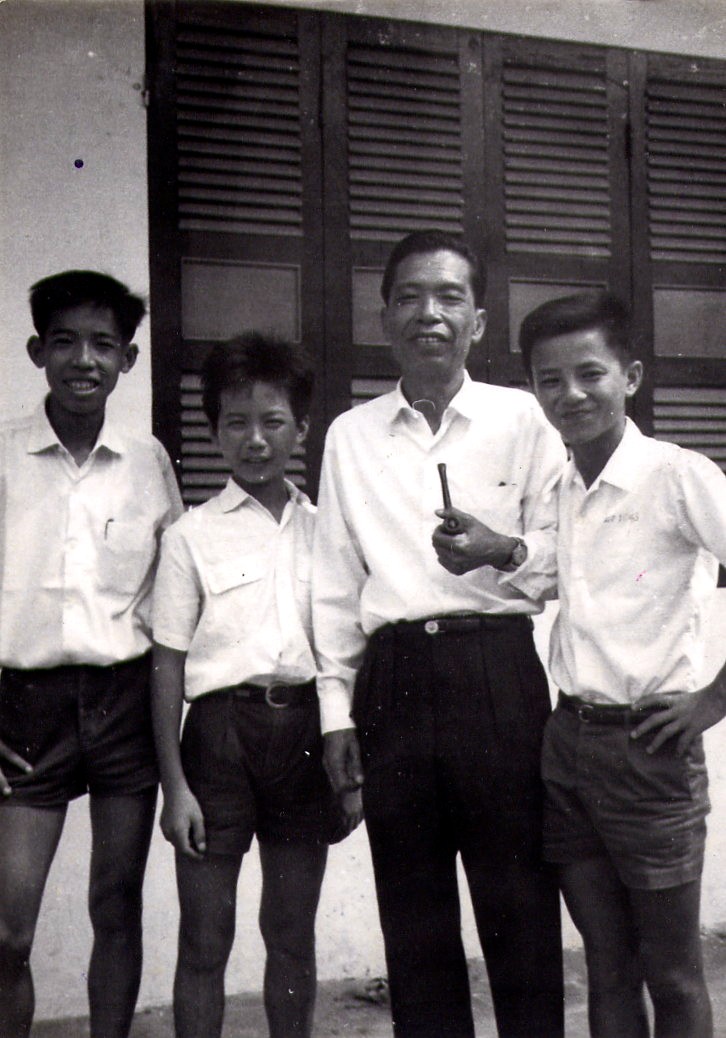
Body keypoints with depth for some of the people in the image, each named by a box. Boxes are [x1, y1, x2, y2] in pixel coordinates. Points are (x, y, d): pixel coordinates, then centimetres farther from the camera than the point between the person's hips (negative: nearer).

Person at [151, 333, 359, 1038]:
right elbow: (167, 665, -1)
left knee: (293, 934, 12)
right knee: (205, 938, 4)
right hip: (221, 725, -2)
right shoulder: (192, 535, 0)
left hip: (305, 729, 2)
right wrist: (174, 785, -6)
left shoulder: (325, 531, 8)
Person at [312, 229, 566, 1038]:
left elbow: (563, 554, 5)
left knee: (518, 897, 1)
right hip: (393, 675, 2)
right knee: (413, 909, 9)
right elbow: (336, 582, 12)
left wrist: (503, 550, -17)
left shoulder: (521, 418, 5)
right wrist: (336, 709, 7)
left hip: (497, 667, -2)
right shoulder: (350, 435, 12)